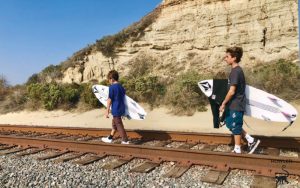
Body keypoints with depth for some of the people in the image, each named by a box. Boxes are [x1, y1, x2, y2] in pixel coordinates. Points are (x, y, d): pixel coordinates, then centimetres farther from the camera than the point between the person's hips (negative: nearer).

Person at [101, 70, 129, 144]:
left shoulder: (112, 87, -14)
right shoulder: (121, 86, 8)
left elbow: (109, 99, -15)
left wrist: (107, 110, -11)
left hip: (116, 110, -8)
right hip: (121, 108, 8)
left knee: (119, 125, 2)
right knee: (114, 123, 20)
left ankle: (125, 140, 7)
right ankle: (110, 138, 32)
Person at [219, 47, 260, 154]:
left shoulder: (235, 71, -19)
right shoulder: (237, 70, 10)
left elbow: (232, 91, -23)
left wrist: (223, 103, -13)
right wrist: (227, 103, 20)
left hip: (236, 105, -9)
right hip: (234, 104, 9)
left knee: (235, 127, 4)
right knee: (231, 124, 19)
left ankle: (237, 151, 20)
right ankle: (251, 140, 26)